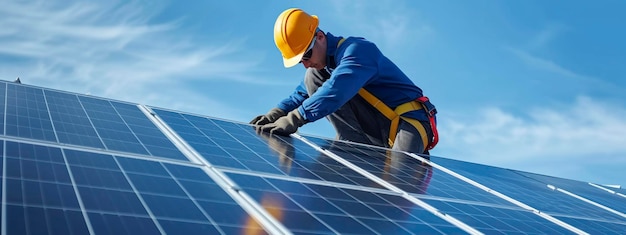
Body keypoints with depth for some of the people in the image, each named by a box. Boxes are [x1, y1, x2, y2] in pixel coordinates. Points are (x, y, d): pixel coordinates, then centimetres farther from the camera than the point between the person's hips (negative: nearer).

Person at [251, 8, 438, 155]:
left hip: (409, 120, -8)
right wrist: (275, 114, -10)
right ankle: (360, 148, -10)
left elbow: (336, 91, -38)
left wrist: (294, 119, -46)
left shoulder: (357, 50, -21)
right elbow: (303, 94, 10)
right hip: (378, 131, 8)